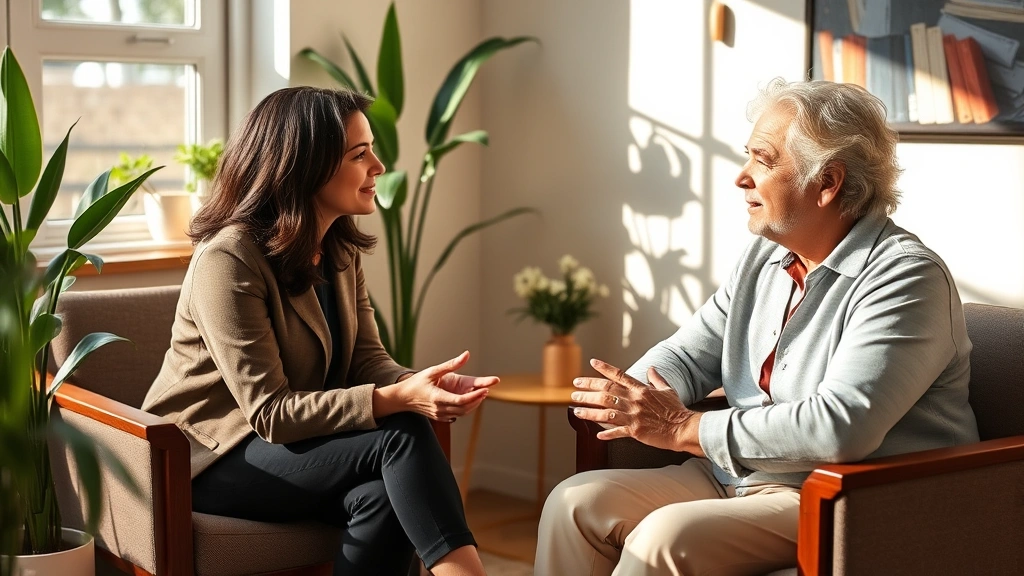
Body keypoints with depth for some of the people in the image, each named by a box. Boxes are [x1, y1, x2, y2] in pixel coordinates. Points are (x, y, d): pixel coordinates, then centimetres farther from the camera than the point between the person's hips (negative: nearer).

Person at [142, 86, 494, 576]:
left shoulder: (341, 251, 4)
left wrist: (423, 385, -24)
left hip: (292, 439, 7)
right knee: (401, 435, -25)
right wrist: (400, 400, -32)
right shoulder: (228, 260, -22)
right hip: (213, 457, -6)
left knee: (383, 497, -26)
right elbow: (270, 413, -24)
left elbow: (367, 361, -1)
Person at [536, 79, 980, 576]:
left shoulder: (905, 277, -16)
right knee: (575, 502, -5)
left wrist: (685, 429, -22)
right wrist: (629, 399, -10)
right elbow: (687, 355, 16)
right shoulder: (764, 258, 12)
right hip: (734, 477, 8)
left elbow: (840, 427, -29)